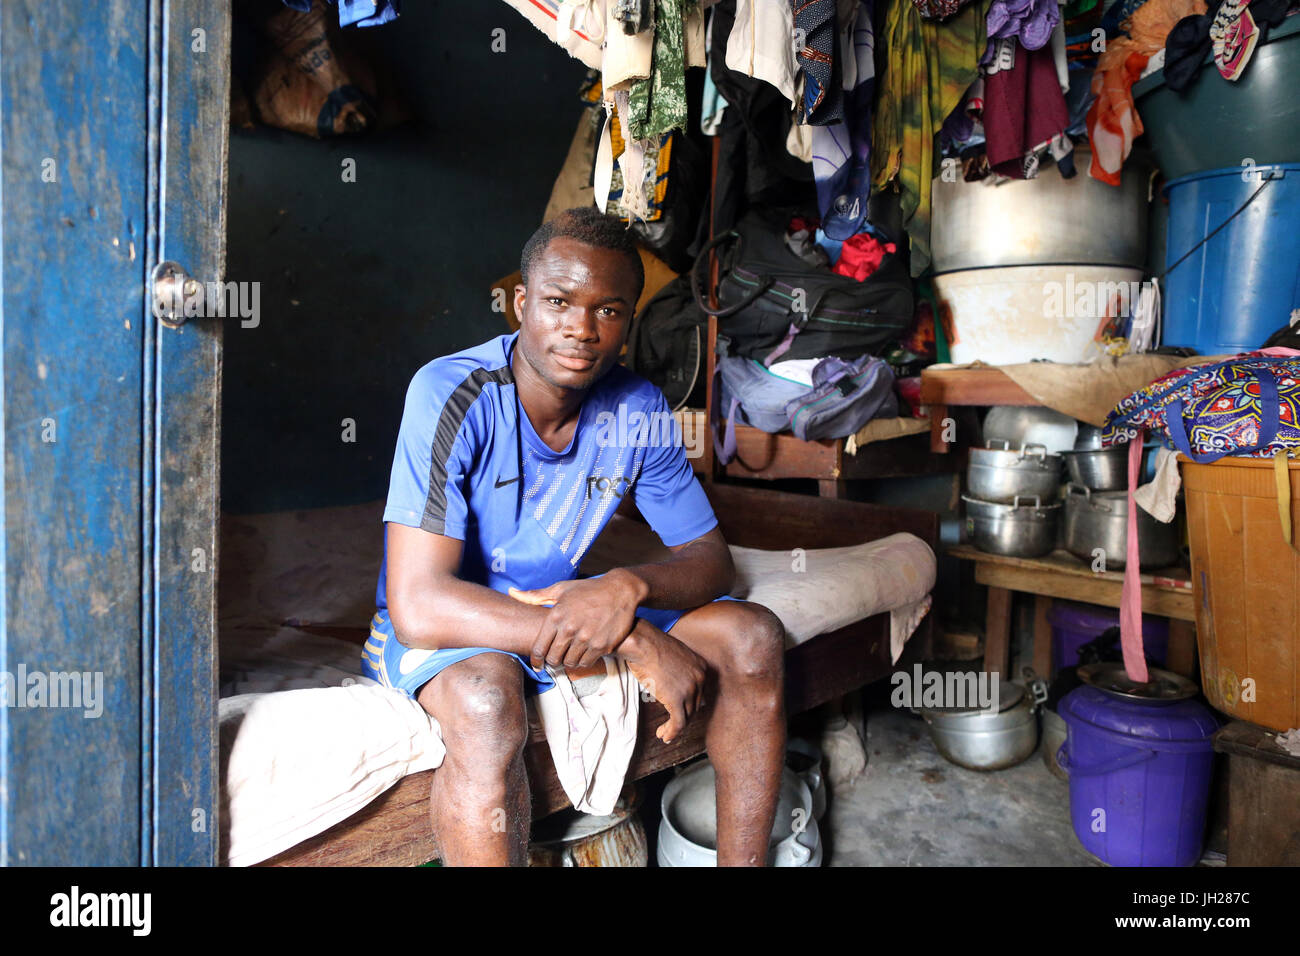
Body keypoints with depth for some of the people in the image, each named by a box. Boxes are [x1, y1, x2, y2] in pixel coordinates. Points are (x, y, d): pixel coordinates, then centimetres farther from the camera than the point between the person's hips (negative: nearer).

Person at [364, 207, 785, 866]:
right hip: (440, 633, -4)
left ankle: (743, 862, 2)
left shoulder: (638, 411, -8)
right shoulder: (450, 394, -24)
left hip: (564, 605, 5)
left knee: (753, 638, -10)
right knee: (486, 697, -39)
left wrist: (628, 587, -29)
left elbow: (709, 557, -3)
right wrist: (635, 639, -35)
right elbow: (419, 607, -31)